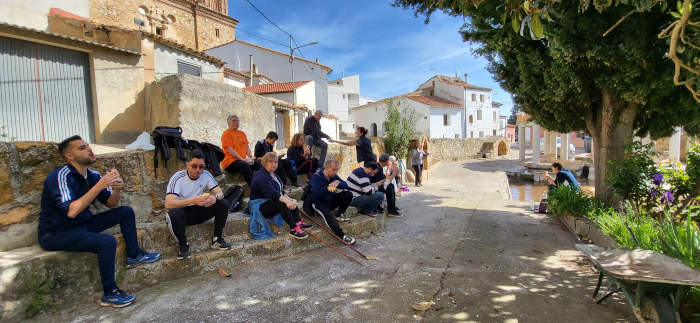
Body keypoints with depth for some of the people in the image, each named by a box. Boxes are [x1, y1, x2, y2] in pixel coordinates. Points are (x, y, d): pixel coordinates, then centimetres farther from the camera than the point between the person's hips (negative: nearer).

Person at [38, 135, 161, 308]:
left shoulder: (92, 175, 0)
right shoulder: (60, 177, -22)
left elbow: (111, 205, 4)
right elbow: (71, 211, -35)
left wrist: (117, 188, -17)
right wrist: (100, 185, -35)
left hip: (82, 225, 8)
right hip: (55, 235, -8)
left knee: (126, 211, 1)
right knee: (107, 241, -28)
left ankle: (133, 255, 11)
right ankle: (109, 294, -13)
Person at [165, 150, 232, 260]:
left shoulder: (206, 175, -8)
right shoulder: (177, 178, -20)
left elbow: (220, 192, -8)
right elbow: (168, 204, -31)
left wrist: (215, 197, -34)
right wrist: (192, 200, -46)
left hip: (199, 210, 4)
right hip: (182, 211, -4)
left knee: (223, 204, -16)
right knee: (174, 213, -37)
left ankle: (217, 240, -5)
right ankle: (183, 246, -12)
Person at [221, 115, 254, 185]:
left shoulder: (242, 133, 19)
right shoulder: (226, 133, -3)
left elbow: (247, 147, 16)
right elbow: (230, 150, -12)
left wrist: (250, 157, -4)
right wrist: (243, 159, -18)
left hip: (243, 160, 7)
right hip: (229, 162, -7)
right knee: (245, 165, -35)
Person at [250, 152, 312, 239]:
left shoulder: (272, 173, 12)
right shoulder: (261, 176, -21)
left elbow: (280, 190, 10)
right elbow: (272, 193, -32)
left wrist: (288, 199, -7)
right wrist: (286, 201, -39)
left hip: (270, 201, 10)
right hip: (260, 207, -10)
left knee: (292, 201, -1)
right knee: (283, 204, -30)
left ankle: (298, 222, -1)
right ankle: (293, 229, -28)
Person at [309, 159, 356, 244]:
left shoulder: (334, 176, 4)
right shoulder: (316, 176, -12)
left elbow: (345, 185, -5)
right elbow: (316, 192, -27)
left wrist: (338, 184, -27)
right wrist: (328, 187, -34)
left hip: (331, 201, 6)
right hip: (319, 202, -5)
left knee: (348, 194, -13)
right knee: (326, 212, -38)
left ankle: (340, 213, 3)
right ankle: (341, 235, -40)